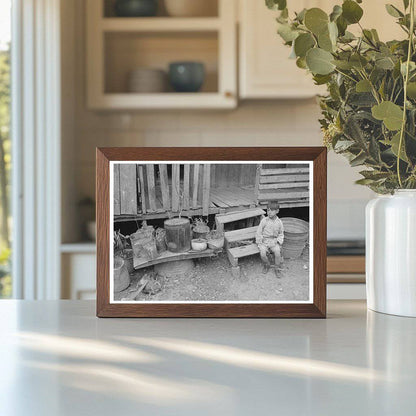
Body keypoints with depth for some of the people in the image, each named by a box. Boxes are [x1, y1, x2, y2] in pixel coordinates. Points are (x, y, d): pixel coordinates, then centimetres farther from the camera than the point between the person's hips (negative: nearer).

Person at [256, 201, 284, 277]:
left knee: (277, 251, -26)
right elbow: (259, 233, -2)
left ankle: (277, 268, -5)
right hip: (264, 241, -1)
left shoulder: (279, 222, -1)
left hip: (274, 241, 1)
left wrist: (278, 241, -6)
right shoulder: (264, 221, -7)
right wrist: (260, 244, -7)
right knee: (262, 253, -26)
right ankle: (266, 265, 5)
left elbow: (281, 234, 10)